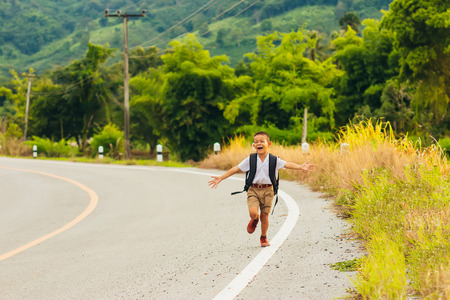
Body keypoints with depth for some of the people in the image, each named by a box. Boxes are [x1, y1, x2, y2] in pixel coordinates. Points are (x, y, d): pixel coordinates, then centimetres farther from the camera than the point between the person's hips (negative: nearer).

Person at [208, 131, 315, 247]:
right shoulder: (250, 160, 0)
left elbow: (287, 165, -8)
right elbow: (236, 169, 2)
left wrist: (301, 167, -24)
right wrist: (220, 178, -2)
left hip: (267, 190, 1)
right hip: (253, 190, 0)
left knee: (264, 216, 5)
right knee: (253, 213, -19)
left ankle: (264, 237, 29)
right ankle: (254, 220, 20)